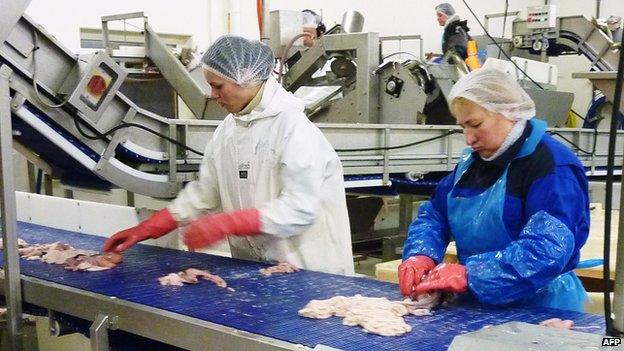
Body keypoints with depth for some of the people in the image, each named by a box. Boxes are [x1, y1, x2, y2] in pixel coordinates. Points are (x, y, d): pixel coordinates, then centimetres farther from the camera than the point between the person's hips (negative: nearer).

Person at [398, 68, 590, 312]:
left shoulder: (552, 166, -10)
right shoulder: (473, 161, 14)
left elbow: (548, 250, -22)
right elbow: (434, 214, 16)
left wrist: (468, 275, -27)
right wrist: (420, 256, -5)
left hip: (540, 313, -6)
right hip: (475, 309, 7)